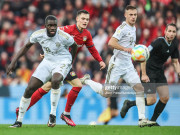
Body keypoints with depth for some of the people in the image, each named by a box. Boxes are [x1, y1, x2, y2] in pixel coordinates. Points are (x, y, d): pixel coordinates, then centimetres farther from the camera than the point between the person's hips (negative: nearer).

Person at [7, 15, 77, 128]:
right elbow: (27, 47, 6)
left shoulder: (64, 37, -21)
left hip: (62, 62, -4)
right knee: (30, 88, -5)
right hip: (48, 62, 4)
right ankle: (19, 121, 8)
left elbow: (74, 46, 1)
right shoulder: (38, 35, -12)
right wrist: (14, 62, 3)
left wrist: (71, 61, 15)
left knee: (55, 81, -38)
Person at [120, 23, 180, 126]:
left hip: (159, 73, 8)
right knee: (152, 100, -11)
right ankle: (129, 104, 11)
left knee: (165, 98, 1)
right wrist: (144, 75, -24)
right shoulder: (159, 42, -22)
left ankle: (153, 121, 16)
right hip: (149, 72, -8)